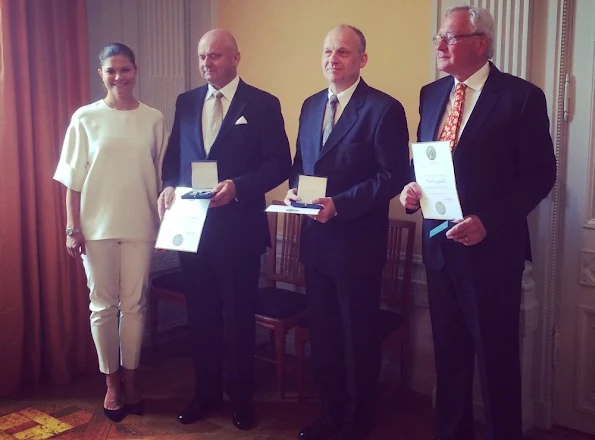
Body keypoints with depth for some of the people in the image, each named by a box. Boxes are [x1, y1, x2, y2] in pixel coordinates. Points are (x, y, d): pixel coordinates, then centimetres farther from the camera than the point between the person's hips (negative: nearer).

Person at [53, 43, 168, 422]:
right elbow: (73, 179, 1)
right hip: (97, 226, 0)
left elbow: (162, 177, 5)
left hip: (140, 226, 1)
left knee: (135, 304, 7)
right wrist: (72, 229, -3)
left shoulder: (154, 120, 2)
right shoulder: (86, 118, 0)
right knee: (103, 305, 7)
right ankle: (112, 383, 22)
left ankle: (131, 379, 23)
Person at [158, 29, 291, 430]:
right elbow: (173, 156, 14)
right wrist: (169, 186, -6)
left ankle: (242, 397, 25)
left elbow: (279, 163, -9)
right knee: (201, 314, 14)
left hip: (238, 227, -4)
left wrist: (238, 186, -23)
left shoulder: (263, 104, -4)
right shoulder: (186, 102, 10)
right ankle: (206, 392, 30)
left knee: (239, 316, 8)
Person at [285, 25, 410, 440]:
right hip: (316, 239, 7)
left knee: (359, 338, 9)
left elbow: (394, 175, -15)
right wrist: (294, 189, -3)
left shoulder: (384, 108, -11)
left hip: (357, 242, -6)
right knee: (323, 334, 16)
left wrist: (339, 203, -21)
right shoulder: (311, 105, 11)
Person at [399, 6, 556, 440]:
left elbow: (541, 173, -11)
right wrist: (413, 188, -5)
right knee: (449, 348, 17)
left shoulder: (521, 96, -10)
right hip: (439, 242, 6)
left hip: (492, 247, -6)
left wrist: (488, 221, -21)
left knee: (496, 354, 7)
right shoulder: (431, 94, 9)